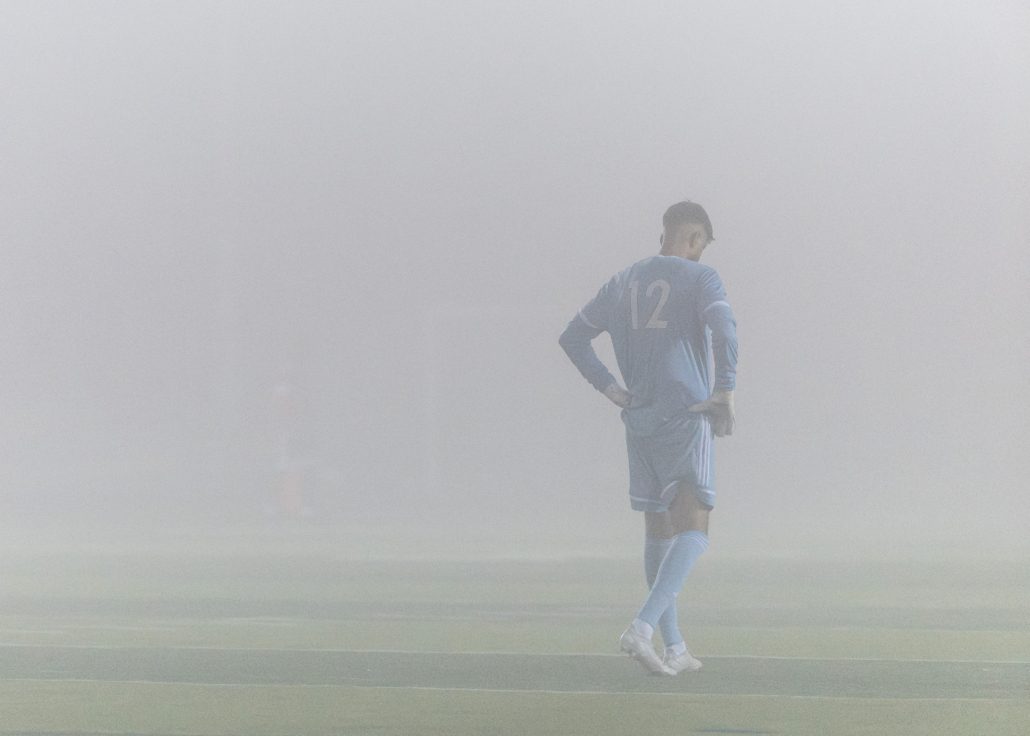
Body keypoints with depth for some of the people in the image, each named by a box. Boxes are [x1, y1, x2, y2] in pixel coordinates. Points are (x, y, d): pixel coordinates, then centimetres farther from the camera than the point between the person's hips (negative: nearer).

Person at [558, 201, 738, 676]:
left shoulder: (623, 283, 15)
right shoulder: (700, 279, -2)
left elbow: (572, 338, 15)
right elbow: (723, 328, -22)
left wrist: (611, 390, 11)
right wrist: (726, 391, -15)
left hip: (639, 422, 6)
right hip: (688, 418, -6)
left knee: (659, 531, 14)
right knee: (694, 531, -6)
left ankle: (674, 648, 16)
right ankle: (642, 628, -25)